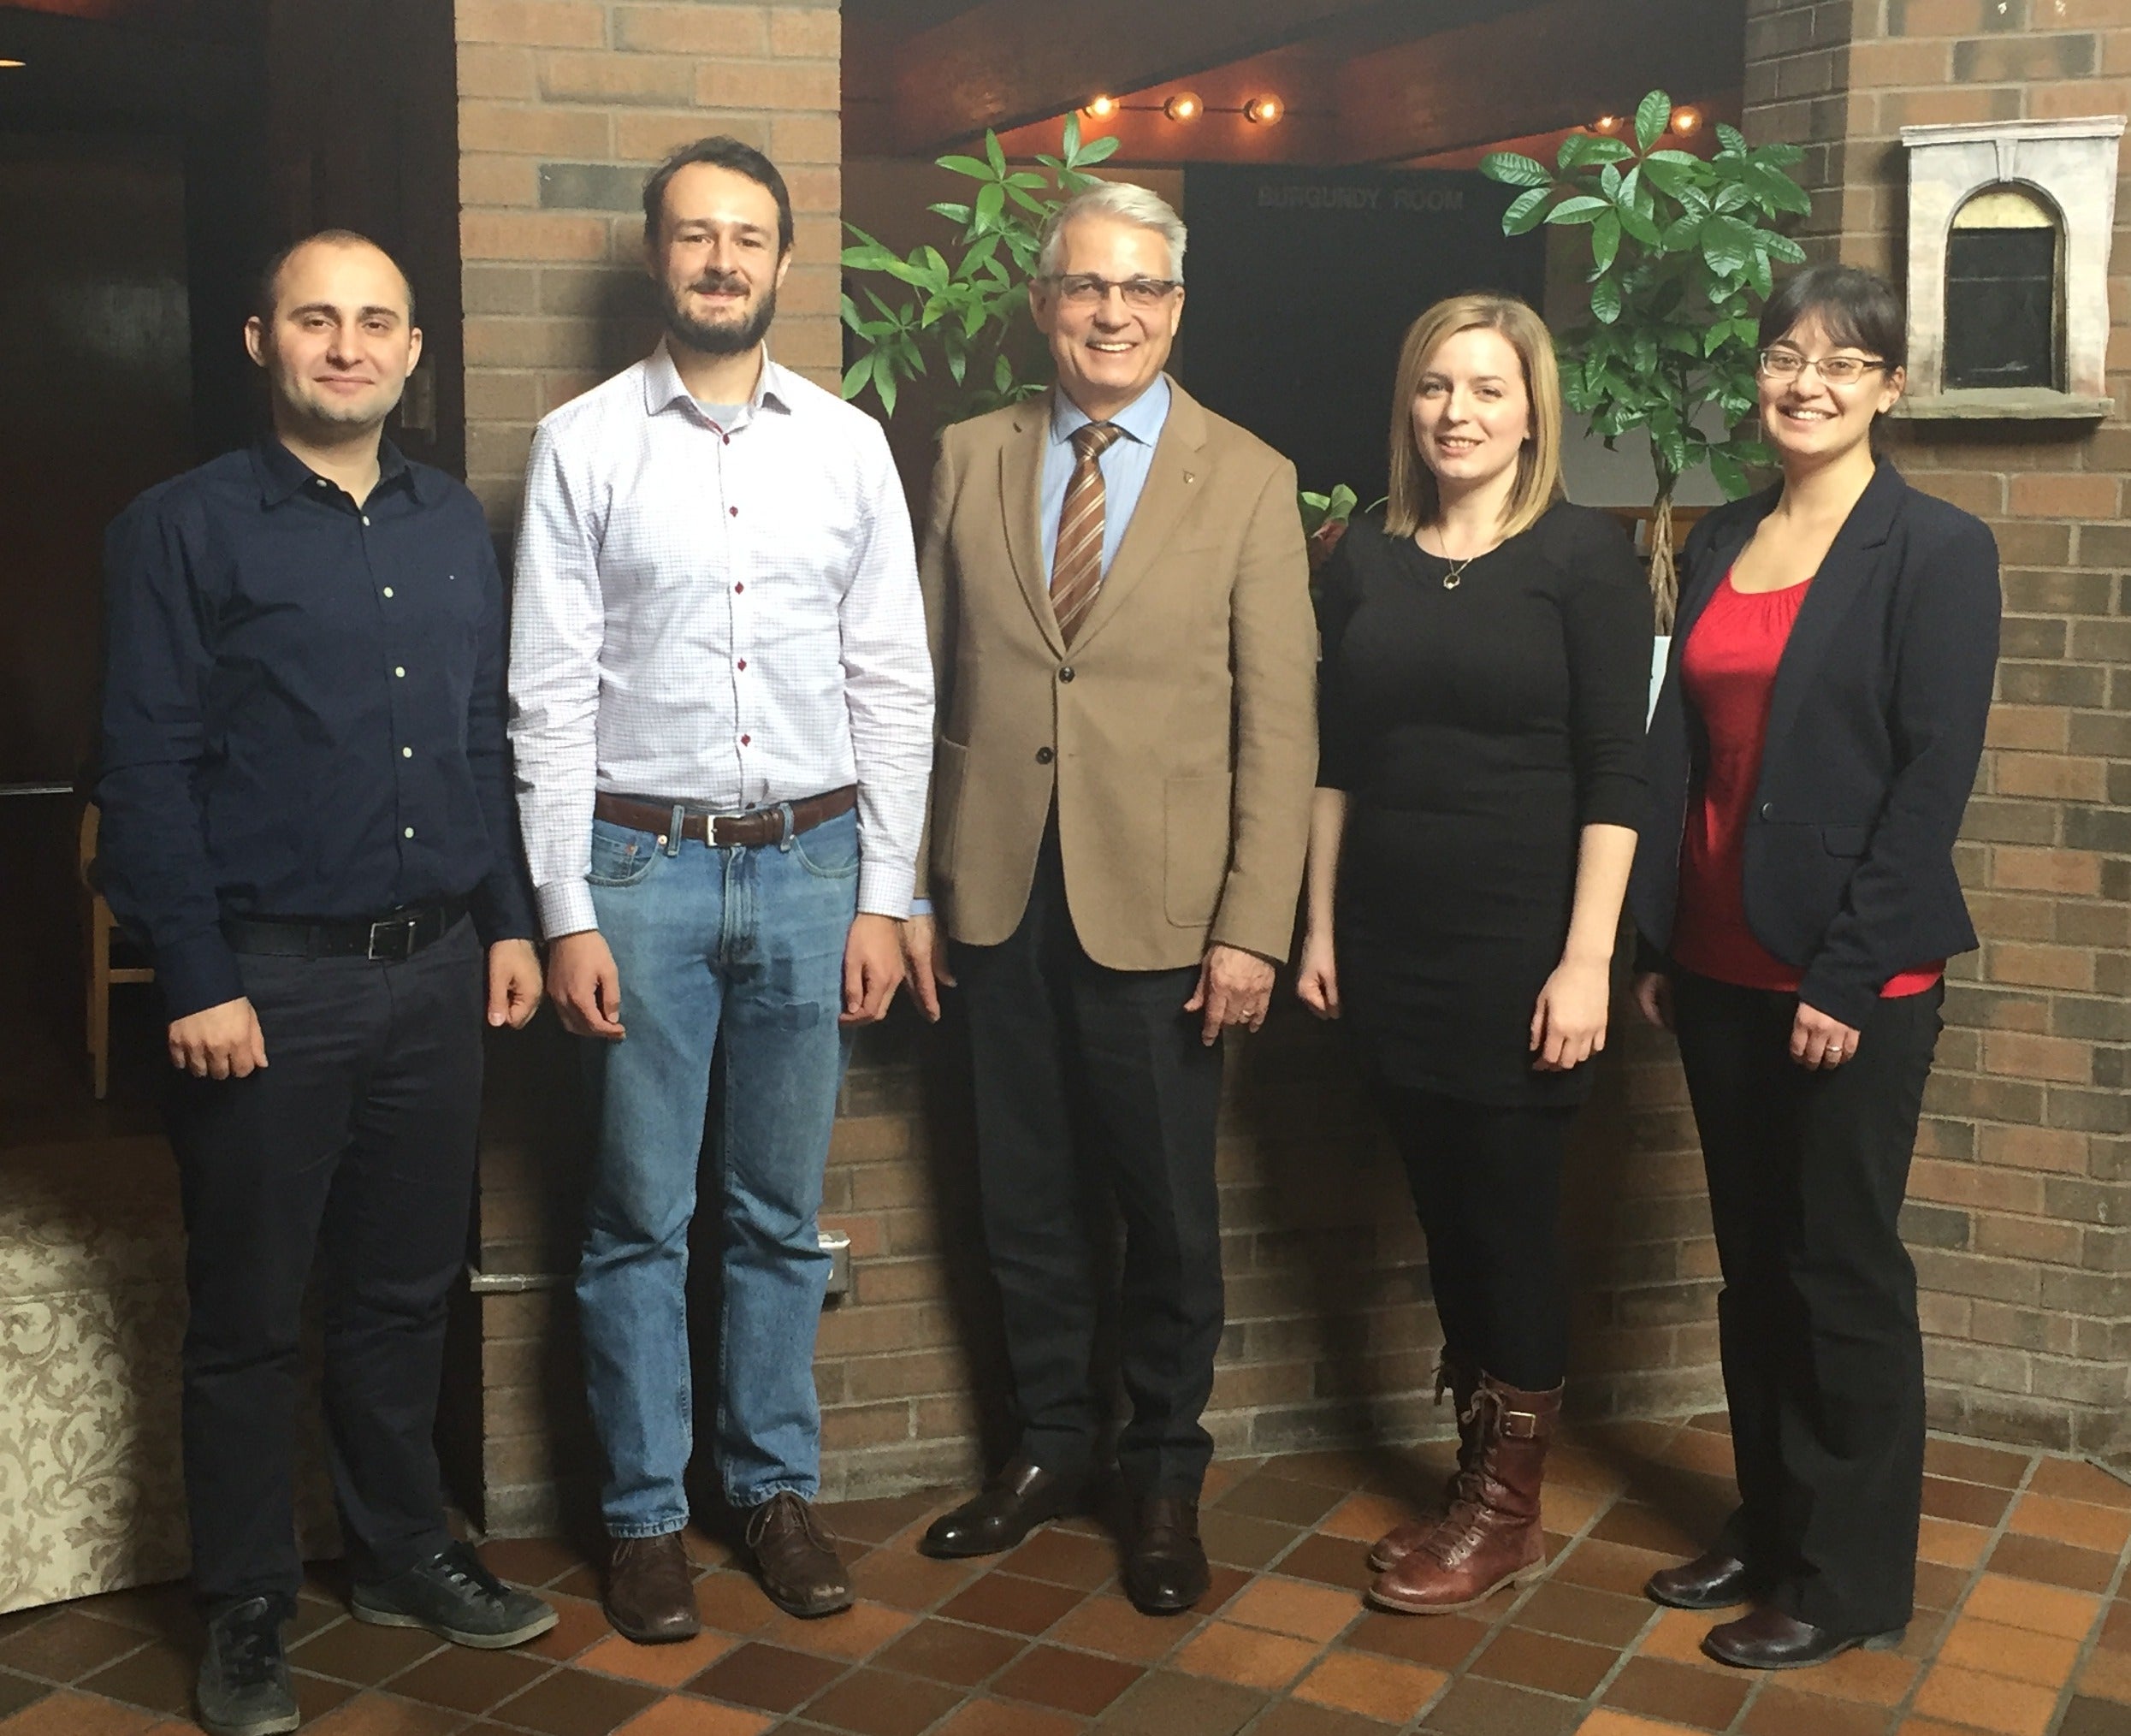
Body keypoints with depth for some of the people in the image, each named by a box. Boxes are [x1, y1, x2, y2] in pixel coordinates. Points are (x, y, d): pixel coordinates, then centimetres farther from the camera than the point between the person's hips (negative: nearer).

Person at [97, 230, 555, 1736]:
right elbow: (148, 772, -9)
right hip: (270, 979, -4)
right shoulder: (186, 529, -5)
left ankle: (405, 1555, 32)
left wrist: (510, 920, 9)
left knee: (408, 1285, 15)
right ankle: (247, 1614, 21)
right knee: (250, 1312, 7)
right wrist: (198, 982, -13)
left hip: (435, 969, 5)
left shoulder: (454, 524, 11)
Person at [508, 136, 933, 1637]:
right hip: (642, 863, -2)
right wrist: (568, 916, -7)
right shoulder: (583, 445, 0)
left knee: (784, 1214, 12)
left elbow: (894, 685, 5)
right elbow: (550, 694, -3)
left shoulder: (850, 446, 5)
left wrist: (884, 897, 0)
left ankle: (778, 1484, 28)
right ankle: (647, 1510, 22)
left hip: (811, 863, 2)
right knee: (642, 1218, 7)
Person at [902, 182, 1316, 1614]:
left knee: (1171, 1210, 9)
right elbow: (929, 687, 6)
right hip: (999, 897, 3)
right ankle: (1051, 1445, 33)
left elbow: (1280, 724, -5)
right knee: (1026, 1198, 14)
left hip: (1159, 904, -2)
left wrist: (1253, 926, -11)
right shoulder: (971, 461, 6)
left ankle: (1167, 1476, 28)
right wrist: (912, 889, 4)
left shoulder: (1249, 481, -2)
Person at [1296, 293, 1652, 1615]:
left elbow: (1614, 776, -8)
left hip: (1521, 946, -4)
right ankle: (1479, 1481, 25)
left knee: (1514, 1214, 2)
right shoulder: (1366, 559, 8)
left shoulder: (1584, 555, -5)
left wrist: (1586, 960, -14)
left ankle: (1511, 1509, 17)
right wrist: (1320, 926, 9)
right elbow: (1336, 759, 11)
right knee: (1445, 1212, 10)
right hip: (1392, 945, 4)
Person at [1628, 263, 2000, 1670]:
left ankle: (1855, 1581, 18)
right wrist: (1656, 942, 7)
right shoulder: (1721, 543, 10)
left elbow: (1935, 776, -12)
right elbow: (1678, 750, 10)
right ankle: (1770, 1528, 30)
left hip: (1855, 976, -6)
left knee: (1844, 1273, 3)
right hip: (1722, 966, 6)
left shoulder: (1938, 548, -7)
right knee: (1753, 1265, 15)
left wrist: (1850, 974, -17)